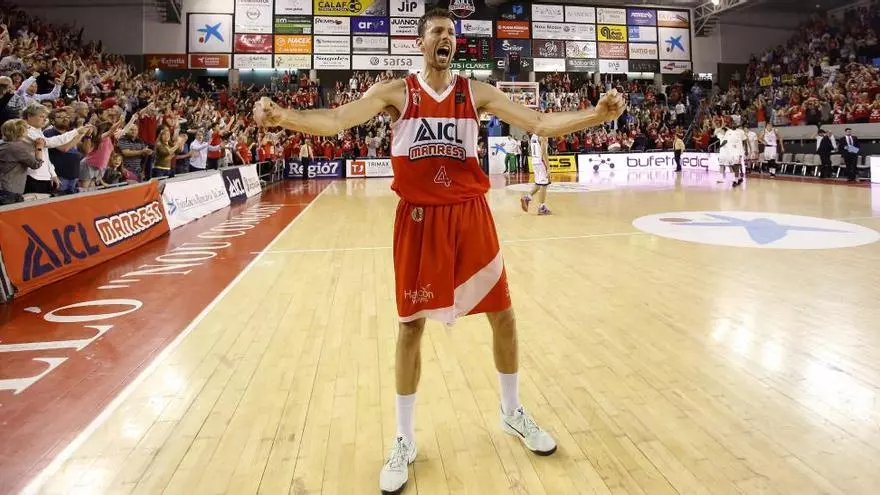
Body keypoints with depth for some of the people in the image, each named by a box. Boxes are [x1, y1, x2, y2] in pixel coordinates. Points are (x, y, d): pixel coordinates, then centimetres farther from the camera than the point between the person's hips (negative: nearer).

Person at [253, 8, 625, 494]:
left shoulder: (477, 92, 6)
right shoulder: (395, 92, 0)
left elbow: (538, 122, 1)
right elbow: (336, 120, -13)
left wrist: (594, 115, -13)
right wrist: (283, 116, -32)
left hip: (470, 216, 3)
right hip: (419, 219, -2)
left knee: (503, 315, 9)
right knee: (411, 326, 4)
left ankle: (512, 413, 34)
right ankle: (404, 440, 22)